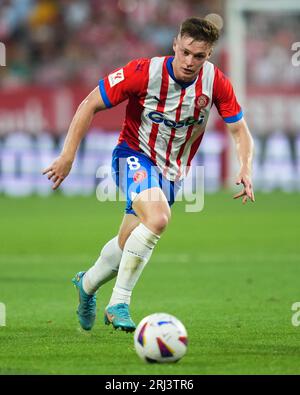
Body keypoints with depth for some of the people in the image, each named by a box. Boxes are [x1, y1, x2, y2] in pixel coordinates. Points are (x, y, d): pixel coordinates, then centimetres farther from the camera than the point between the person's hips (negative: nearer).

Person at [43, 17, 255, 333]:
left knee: (130, 243, 8)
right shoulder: (145, 72, -22)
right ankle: (119, 303, -22)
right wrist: (68, 156, -17)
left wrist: (245, 170, -21)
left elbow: (239, 130, -3)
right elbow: (91, 104, -14)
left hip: (171, 170, 5)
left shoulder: (216, 82, -13)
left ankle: (87, 283, 38)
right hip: (135, 155, -5)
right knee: (157, 218, -31)